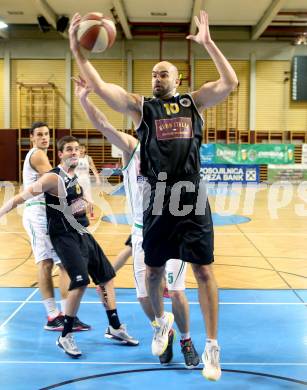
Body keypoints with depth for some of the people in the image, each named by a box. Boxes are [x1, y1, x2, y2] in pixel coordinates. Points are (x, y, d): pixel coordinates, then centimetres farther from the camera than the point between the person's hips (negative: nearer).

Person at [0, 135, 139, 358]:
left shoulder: (75, 177, 9)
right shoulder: (53, 178, -15)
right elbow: (21, 198, -17)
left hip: (83, 234, 9)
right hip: (65, 237, -9)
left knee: (106, 275, 13)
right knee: (80, 282, -22)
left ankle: (115, 328, 28)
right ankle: (65, 337, -5)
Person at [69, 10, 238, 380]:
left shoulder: (194, 100, 10)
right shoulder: (140, 106, 7)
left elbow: (230, 83, -3)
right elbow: (100, 87, -4)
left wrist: (208, 43, -7)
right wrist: (76, 50, -14)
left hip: (193, 197, -1)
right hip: (158, 199, 1)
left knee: (203, 270, 0)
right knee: (153, 269, 12)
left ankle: (212, 345, 12)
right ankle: (162, 320, 41)